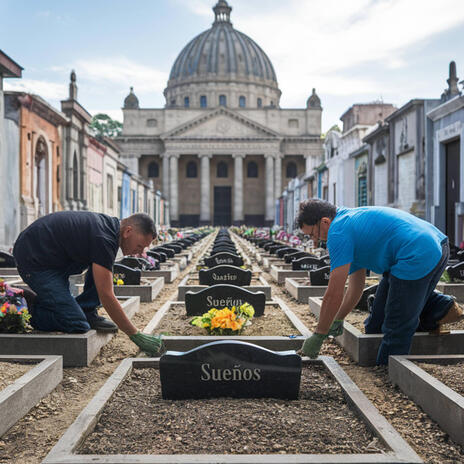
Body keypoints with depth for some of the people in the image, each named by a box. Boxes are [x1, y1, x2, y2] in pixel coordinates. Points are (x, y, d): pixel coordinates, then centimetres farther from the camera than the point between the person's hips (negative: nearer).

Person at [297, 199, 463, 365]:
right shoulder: (350, 218, 22)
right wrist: (337, 320, 28)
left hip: (418, 257, -10)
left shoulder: (338, 232, -9)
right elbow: (356, 287, 25)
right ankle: (441, 307, 18)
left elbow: (334, 294, -11)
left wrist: (317, 337, -1)